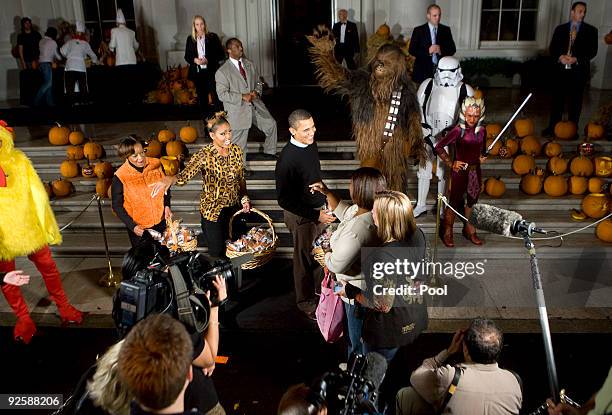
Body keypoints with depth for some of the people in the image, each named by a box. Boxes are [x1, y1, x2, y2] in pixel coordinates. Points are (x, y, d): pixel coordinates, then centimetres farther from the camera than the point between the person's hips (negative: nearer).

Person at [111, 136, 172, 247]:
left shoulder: (155, 165, -9)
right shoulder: (120, 177, -18)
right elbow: (117, 206, -9)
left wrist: (167, 206, -7)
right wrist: (133, 226, -17)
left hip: (160, 222, 3)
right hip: (138, 228, -3)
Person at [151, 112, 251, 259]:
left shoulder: (236, 150, -7)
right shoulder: (204, 155, -23)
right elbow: (186, 173, -40)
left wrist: (244, 198, -1)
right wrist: (170, 179, -60)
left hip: (234, 206, 5)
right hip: (213, 208, -5)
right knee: (217, 250, 7)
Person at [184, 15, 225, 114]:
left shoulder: (213, 37, 1)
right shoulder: (190, 39, 8)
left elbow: (221, 54, -1)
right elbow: (187, 56, 13)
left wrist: (208, 60, -14)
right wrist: (194, 60, -9)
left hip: (211, 71, -3)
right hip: (197, 72, 3)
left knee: (215, 96, -8)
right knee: (202, 97, 9)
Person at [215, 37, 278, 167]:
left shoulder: (250, 65, 8)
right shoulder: (222, 72, -10)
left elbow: (258, 82, 17)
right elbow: (222, 94, -14)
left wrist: (256, 92, -7)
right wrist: (242, 97, -22)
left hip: (255, 105, 5)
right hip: (238, 110, -5)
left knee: (271, 124, 8)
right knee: (239, 143, 2)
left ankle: (269, 152, 31)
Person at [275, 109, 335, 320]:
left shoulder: (311, 145, -1)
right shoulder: (287, 158, -27)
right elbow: (284, 199, -25)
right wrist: (315, 215, -26)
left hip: (318, 210, 7)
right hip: (301, 216, -7)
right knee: (304, 259, 11)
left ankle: (314, 290, 45)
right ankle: (306, 302, 33)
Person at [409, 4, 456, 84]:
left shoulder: (446, 30, 10)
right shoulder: (418, 30, 3)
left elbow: (452, 50, 8)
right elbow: (411, 50, -3)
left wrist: (441, 50, -13)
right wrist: (428, 51, -18)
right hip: (423, 70, -2)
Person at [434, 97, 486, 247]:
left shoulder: (481, 131, 1)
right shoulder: (458, 130, -15)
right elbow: (438, 147, -14)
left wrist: (482, 158, -3)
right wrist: (451, 163, -12)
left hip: (475, 171, 5)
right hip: (459, 171, -5)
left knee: (472, 202, 16)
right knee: (454, 202, 5)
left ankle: (469, 230, 33)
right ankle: (447, 232, 21)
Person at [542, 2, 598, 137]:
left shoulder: (591, 30, 5)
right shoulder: (560, 29, 10)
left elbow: (592, 51, -1)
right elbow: (552, 48, 7)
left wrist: (576, 59, -16)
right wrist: (560, 57, -13)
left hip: (578, 71, -1)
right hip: (560, 70, 1)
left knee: (575, 102, 4)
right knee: (557, 100, 6)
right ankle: (552, 127, 15)